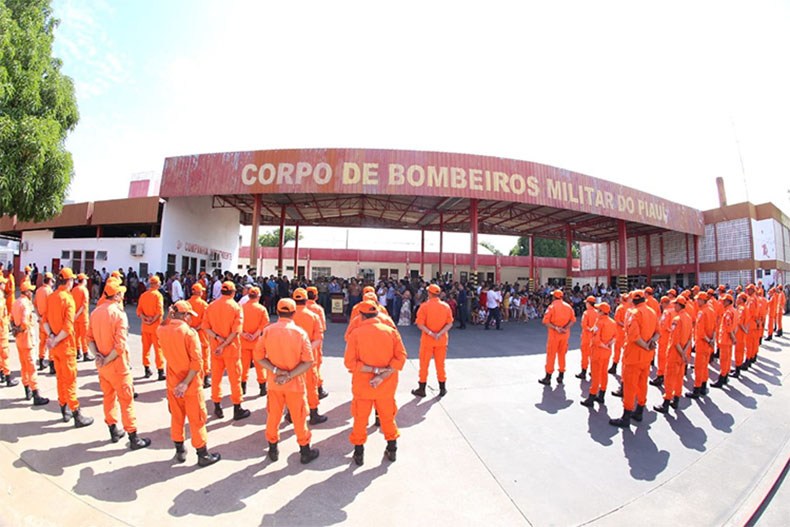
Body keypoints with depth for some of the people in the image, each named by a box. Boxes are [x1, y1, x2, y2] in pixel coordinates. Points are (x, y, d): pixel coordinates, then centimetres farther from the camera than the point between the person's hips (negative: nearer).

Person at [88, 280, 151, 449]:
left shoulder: (95, 312, 2)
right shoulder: (119, 313, -19)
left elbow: (89, 337, 5)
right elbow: (120, 345, -25)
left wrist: (97, 355, -4)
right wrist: (106, 360, -12)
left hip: (101, 364, 7)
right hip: (117, 364, -7)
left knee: (108, 396, 21)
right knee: (126, 400, 2)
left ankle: (114, 431, 35)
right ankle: (134, 438, 11)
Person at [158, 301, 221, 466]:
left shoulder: (162, 331, -6)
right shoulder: (189, 332, -21)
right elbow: (197, 362, -26)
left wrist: (170, 317, 7)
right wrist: (186, 383, -19)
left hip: (172, 383, 5)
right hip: (190, 384, -5)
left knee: (176, 417, 21)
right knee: (196, 419, 7)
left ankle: (180, 452, 35)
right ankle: (203, 455, 20)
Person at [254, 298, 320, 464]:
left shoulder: (268, 330, -8)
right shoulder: (300, 332, -13)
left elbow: (259, 356, -7)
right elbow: (308, 362, -17)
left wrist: (275, 370, -12)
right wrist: (290, 375, -17)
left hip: (274, 382, 2)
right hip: (295, 383, -2)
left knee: (273, 415, 19)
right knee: (299, 417, 12)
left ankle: (273, 449, 35)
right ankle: (305, 451, 26)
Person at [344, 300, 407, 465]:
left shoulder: (356, 333, -10)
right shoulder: (391, 331, -5)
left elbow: (349, 361, -16)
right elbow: (401, 356, -11)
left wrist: (374, 370, -17)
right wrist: (382, 375, -17)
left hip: (362, 385, -2)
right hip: (386, 385, 2)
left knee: (360, 419, 17)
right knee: (388, 417, 21)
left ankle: (359, 453, 29)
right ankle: (392, 449, 35)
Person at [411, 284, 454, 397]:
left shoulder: (424, 306, -12)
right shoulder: (446, 306, -2)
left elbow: (420, 325, -18)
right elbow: (449, 324, -6)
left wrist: (431, 333, -20)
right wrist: (440, 333, -15)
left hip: (427, 340, -3)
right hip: (442, 340, 3)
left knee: (424, 364, 10)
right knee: (440, 364, 15)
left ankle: (422, 389, 19)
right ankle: (443, 389, 23)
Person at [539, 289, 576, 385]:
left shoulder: (551, 306, -12)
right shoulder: (568, 306, 3)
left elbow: (546, 322, -18)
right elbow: (573, 320, 1)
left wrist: (556, 328, -18)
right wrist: (565, 328, -11)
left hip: (554, 334, -4)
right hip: (565, 334, 5)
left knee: (551, 355, 3)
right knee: (562, 354, 16)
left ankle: (548, 378, 9)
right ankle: (561, 377, 23)